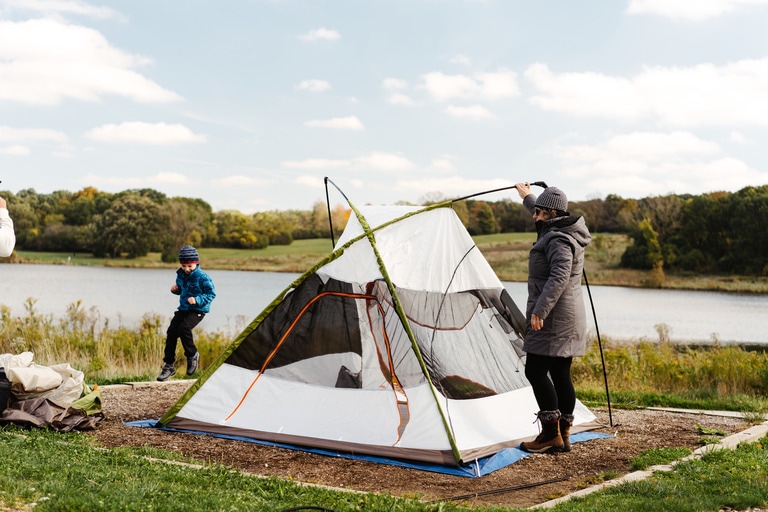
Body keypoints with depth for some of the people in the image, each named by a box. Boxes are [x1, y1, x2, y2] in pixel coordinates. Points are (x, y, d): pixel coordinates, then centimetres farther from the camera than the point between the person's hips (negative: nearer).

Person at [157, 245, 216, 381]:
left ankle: (192, 355, -3)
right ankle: (169, 365, 2)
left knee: (183, 328, -28)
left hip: (198, 310, -7)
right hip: (183, 308, 7)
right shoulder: (180, 275, 6)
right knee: (171, 331, -7)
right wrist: (175, 289, 0)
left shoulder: (202, 277, -15)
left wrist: (197, 300, -26)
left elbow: (211, 294, -13)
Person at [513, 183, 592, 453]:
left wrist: (540, 310, -29)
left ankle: (551, 434, -6)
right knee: (560, 375, 10)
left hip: (552, 319, -10)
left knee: (536, 372, -7)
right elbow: (546, 218, 36)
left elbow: (559, 278, -28)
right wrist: (527, 197, 48)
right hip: (569, 317, 10)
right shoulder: (563, 231, 14)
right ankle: (563, 435, 14)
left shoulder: (558, 240, -17)